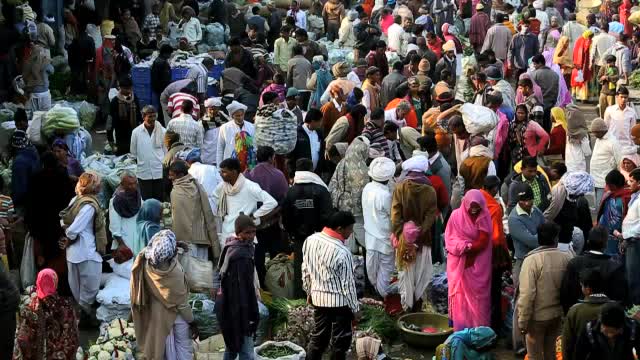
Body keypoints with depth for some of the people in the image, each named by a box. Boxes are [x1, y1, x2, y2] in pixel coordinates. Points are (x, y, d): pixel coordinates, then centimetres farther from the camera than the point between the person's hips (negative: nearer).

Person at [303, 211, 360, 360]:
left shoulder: (310, 240, -6)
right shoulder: (342, 252, -25)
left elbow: (305, 270, 6)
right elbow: (347, 284, -17)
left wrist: (309, 292, 19)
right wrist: (355, 308, -6)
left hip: (318, 297, 6)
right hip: (339, 301, -6)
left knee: (318, 334, 19)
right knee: (340, 339, 10)